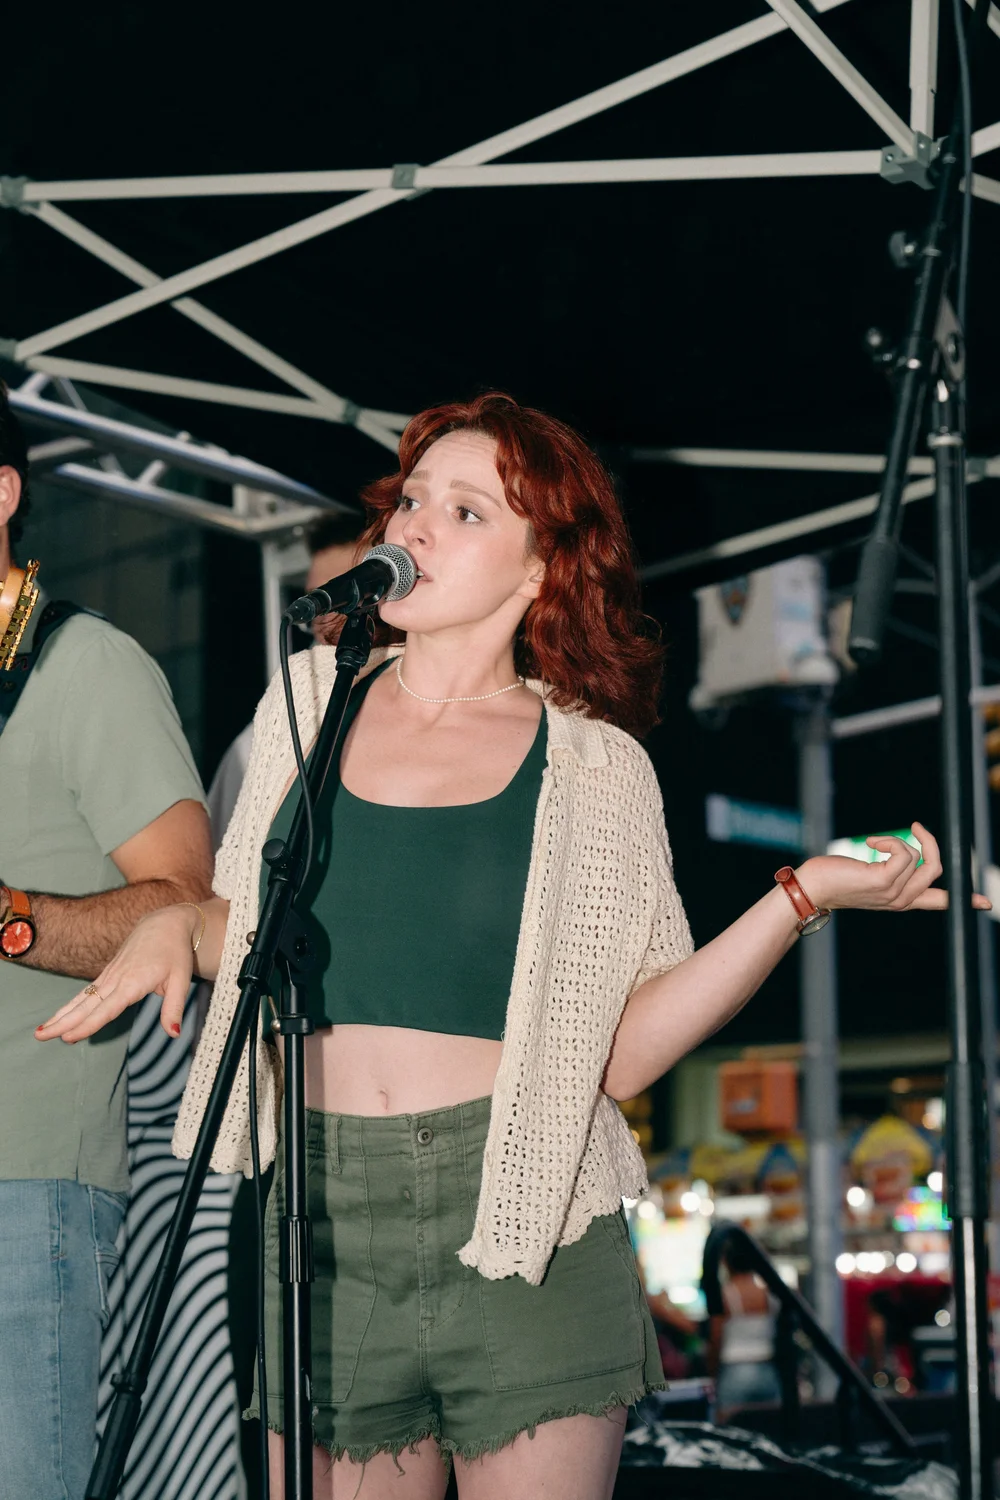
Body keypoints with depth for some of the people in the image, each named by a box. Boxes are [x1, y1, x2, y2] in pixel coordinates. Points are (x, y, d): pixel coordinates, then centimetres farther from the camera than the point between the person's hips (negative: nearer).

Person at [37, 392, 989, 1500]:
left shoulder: (593, 766, 1)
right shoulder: (311, 695, 10)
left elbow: (621, 1053, -5)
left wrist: (801, 897, -12)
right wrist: (176, 925, -2)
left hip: (520, 1223, -2)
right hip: (322, 1214, 2)